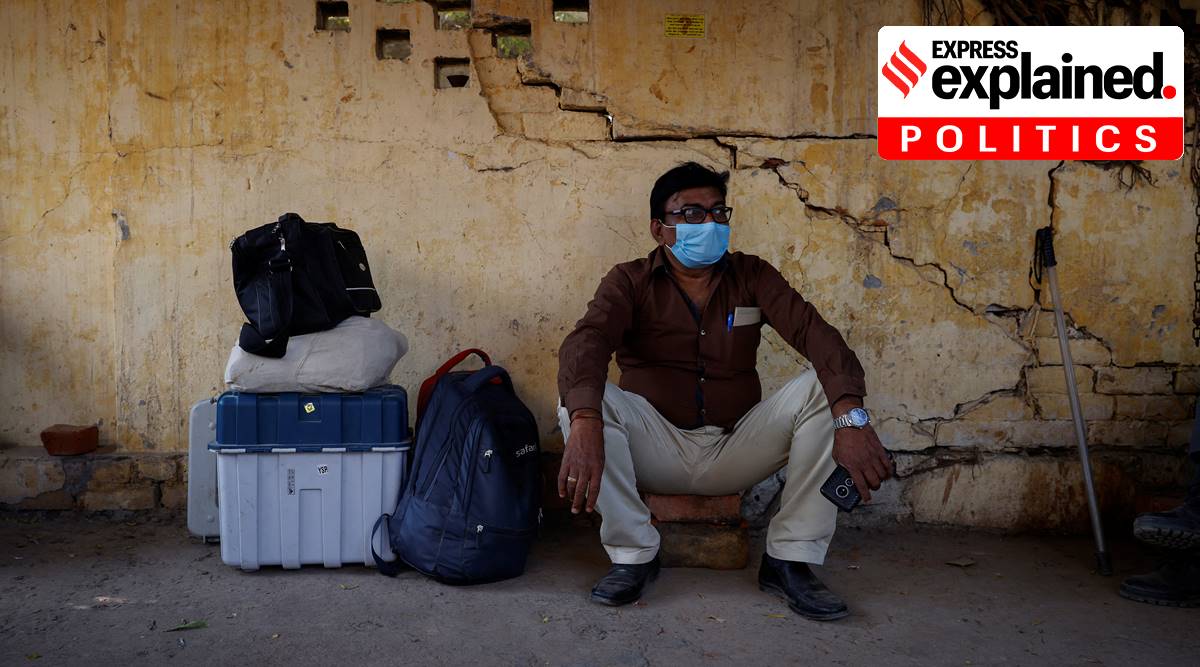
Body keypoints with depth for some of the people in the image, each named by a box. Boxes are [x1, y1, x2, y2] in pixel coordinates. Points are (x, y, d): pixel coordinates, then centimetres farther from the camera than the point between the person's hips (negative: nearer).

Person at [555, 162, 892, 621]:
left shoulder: (752, 277, 2)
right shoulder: (631, 282, -3)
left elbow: (815, 334, -14)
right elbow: (585, 342, -23)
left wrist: (850, 418, -34)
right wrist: (585, 422, -45)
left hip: (735, 453, 2)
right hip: (657, 452, -1)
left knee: (823, 387, -19)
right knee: (579, 395, -27)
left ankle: (790, 558, -14)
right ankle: (633, 553, -15)